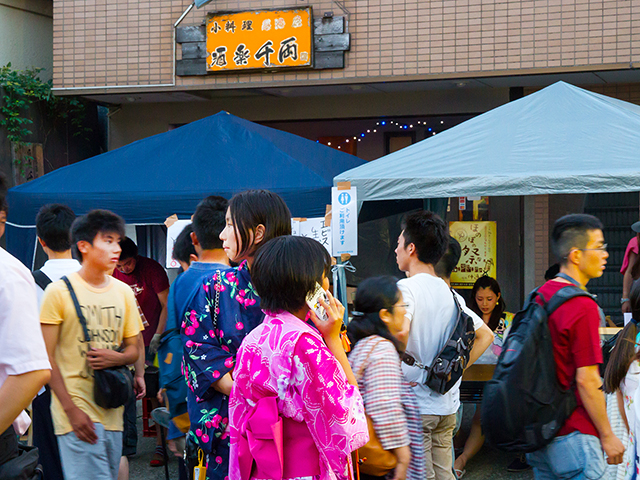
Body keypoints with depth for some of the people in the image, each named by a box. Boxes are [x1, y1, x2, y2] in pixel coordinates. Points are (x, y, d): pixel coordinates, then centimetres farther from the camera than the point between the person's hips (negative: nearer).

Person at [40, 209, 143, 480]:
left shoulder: (123, 292, 12)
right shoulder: (59, 292, -5)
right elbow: (46, 358, -6)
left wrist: (117, 358, -8)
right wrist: (71, 410, -13)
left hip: (112, 412, 5)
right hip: (77, 410, -5)